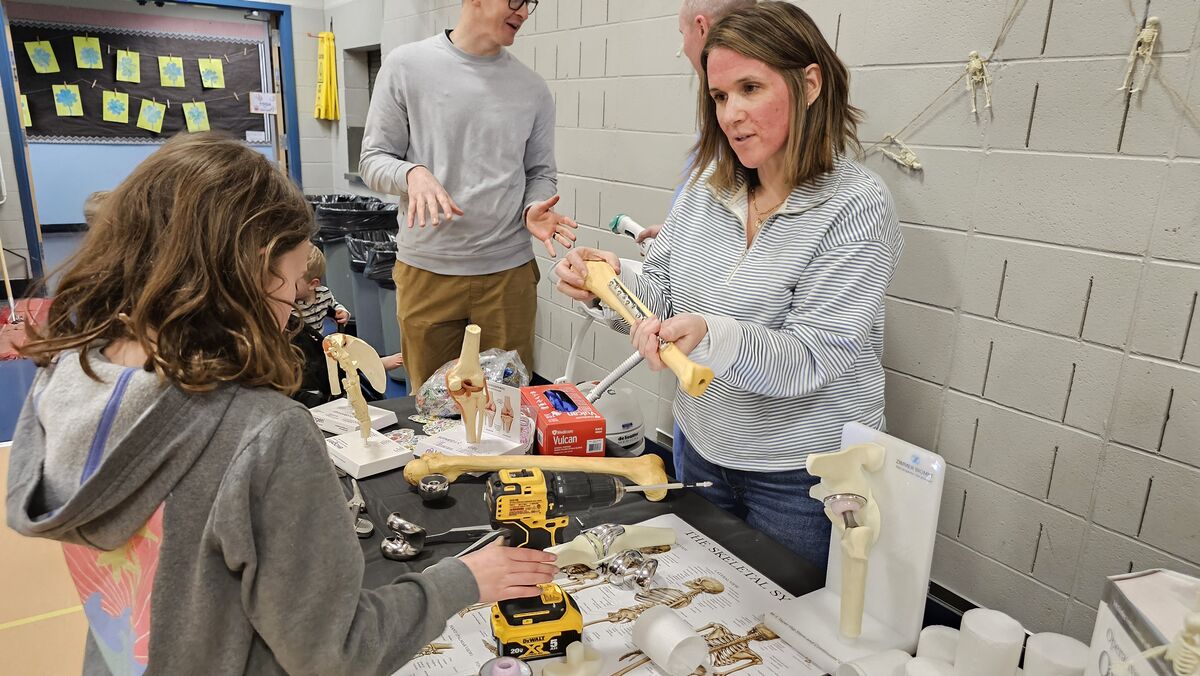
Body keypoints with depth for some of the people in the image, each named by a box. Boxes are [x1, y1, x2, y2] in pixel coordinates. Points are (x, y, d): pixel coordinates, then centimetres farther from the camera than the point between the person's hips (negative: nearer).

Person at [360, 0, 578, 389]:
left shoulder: (533, 89, 6)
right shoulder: (407, 65, -1)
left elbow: (541, 173, 11)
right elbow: (374, 159, 1)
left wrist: (533, 209, -11)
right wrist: (413, 173, -21)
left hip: (509, 272, 2)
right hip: (426, 271, -1)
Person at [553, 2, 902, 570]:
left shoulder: (857, 207, -19)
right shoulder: (707, 187, -2)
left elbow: (811, 360, -24)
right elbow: (662, 291, 2)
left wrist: (711, 337, -40)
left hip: (802, 474, -5)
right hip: (700, 446, 5)